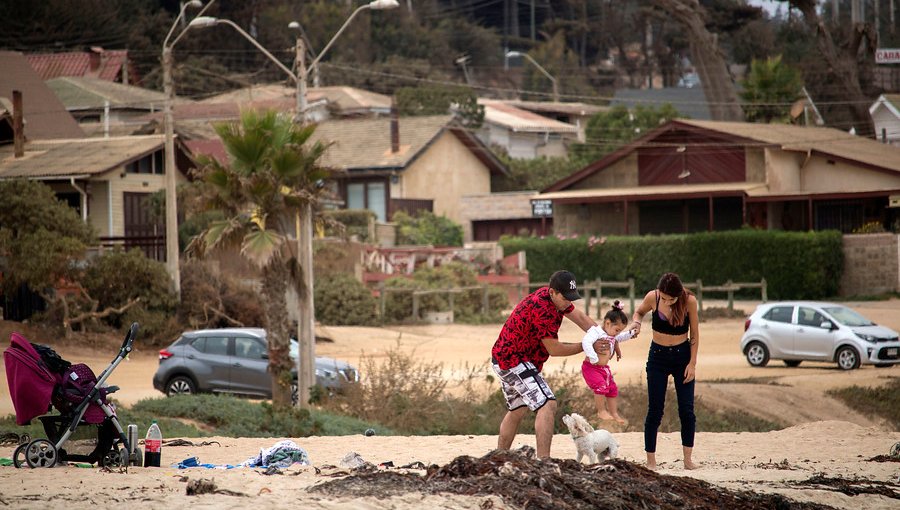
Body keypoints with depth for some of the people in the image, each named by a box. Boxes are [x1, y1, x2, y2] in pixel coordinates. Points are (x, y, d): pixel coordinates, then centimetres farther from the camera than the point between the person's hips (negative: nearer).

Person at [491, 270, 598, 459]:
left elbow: (580, 318, 6)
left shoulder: (556, 297, 3)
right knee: (547, 405, -21)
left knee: (517, 411, 23)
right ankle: (543, 462, -31)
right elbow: (554, 349, -22)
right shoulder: (542, 309, -27)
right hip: (514, 360, -11)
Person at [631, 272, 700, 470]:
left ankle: (688, 459, 7)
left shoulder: (689, 301, -16)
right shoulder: (652, 297, -15)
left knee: (687, 409, -4)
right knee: (655, 411, -2)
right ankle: (650, 462, 3)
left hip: (682, 356, 0)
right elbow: (639, 311, 8)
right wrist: (636, 322, -15)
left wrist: (692, 363, -7)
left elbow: (694, 333, -5)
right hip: (658, 356, 0)